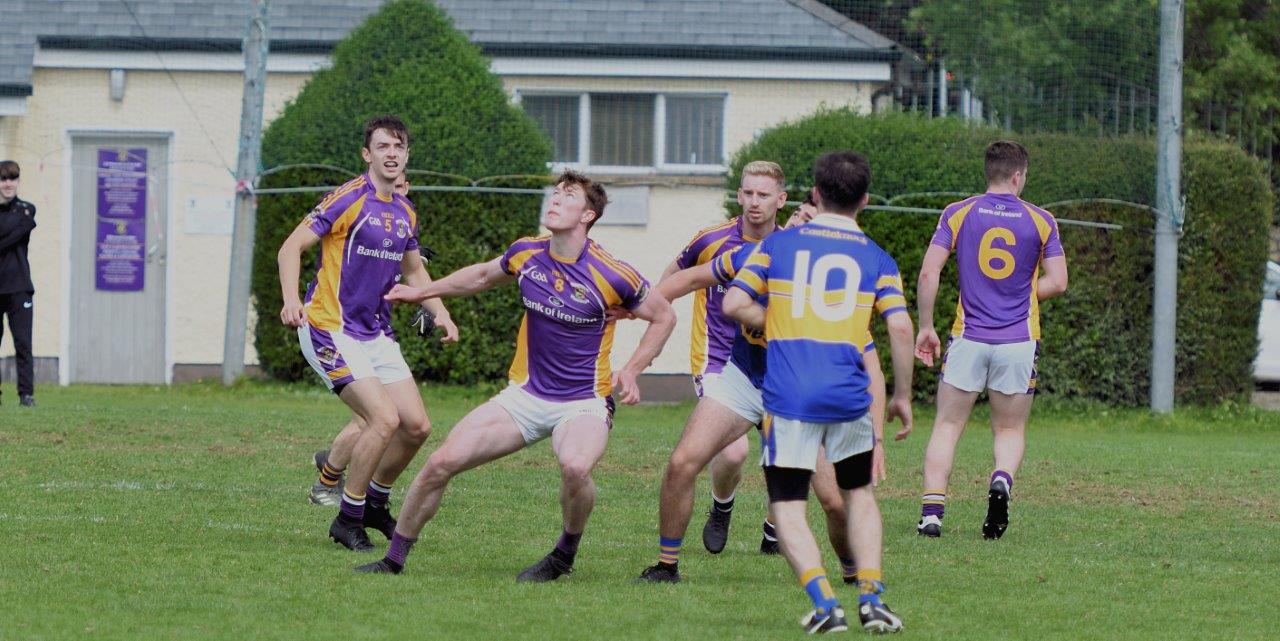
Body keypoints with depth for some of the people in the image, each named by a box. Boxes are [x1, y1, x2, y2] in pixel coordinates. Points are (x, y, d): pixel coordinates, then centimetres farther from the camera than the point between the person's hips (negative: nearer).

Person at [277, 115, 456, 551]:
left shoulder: (405, 213, 11)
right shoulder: (348, 199, -12)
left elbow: (414, 271, 27)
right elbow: (291, 248, -13)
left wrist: (440, 313, 13)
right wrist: (291, 300, -28)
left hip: (376, 332, 8)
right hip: (331, 330, -8)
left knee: (416, 425, 2)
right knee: (385, 418, -19)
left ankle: (375, 503, 24)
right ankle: (348, 519, -5)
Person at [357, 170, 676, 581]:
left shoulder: (611, 276, -15)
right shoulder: (526, 255, -2)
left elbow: (664, 317, 0)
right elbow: (484, 275, 22)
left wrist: (630, 372, -9)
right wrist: (423, 292, 28)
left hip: (583, 403, -4)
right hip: (525, 395, 4)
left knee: (575, 466, -37)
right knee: (442, 462, -8)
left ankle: (566, 554, -8)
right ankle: (394, 559, 10)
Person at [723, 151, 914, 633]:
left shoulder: (778, 244, 7)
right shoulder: (876, 258, 8)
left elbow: (734, 304, 0)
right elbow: (901, 328, -3)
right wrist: (902, 394, 8)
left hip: (787, 395, -2)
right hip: (848, 395, 2)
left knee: (786, 507, 5)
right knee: (859, 494, 22)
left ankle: (825, 604, -14)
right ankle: (870, 597, 7)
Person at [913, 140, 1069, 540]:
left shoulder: (958, 214, 1)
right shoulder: (1040, 221, 1)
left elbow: (929, 273, -5)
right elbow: (1057, 282, 0)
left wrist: (925, 327, 4)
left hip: (969, 338, 0)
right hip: (1018, 341, 0)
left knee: (947, 428, 9)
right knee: (1010, 430, 14)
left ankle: (932, 511, -5)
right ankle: (1002, 480, -18)